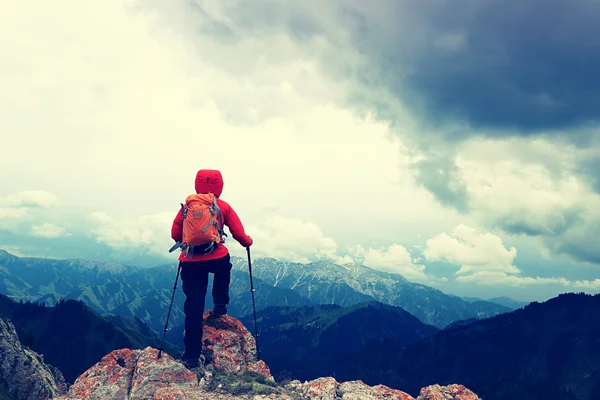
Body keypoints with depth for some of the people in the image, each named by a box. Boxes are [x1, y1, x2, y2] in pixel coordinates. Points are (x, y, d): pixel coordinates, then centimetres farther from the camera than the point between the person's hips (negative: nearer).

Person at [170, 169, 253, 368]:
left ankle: (192, 355, 5)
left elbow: (175, 235, 7)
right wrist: (248, 242, 23)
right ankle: (220, 305, 31)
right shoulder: (224, 207, 2)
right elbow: (239, 234, 1)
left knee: (194, 308, 5)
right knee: (224, 269, 38)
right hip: (217, 259, -1)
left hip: (191, 262, 1)